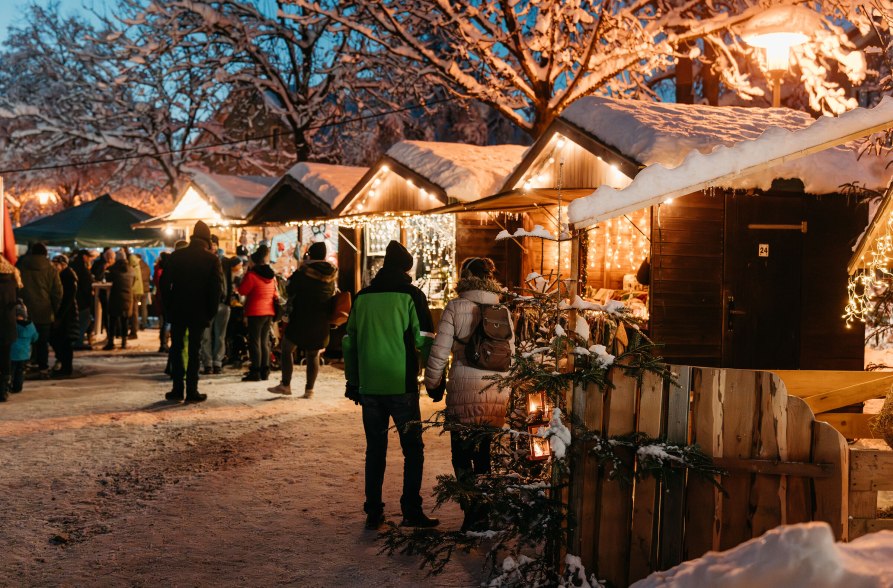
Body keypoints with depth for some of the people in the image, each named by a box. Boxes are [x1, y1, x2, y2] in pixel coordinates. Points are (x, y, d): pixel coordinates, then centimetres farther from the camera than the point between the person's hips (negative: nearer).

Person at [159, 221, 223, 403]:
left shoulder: (176, 256, 0)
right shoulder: (212, 259, -5)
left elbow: (164, 283, 0)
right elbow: (217, 287, -8)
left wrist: (168, 307, 7)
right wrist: (211, 311, 0)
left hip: (177, 311, 1)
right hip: (200, 312, -1)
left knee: (176, 349, 10)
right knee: (194, 350, 5)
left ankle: (177, 390, 8)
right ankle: (192, 391, 4)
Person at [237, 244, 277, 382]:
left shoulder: (251, 275, -14)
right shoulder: (272, 275, 8)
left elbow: (242, 290, -6)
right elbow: (275, 294, 15)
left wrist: (245, 274, 2)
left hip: (256, 312, -7)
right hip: (269, 312, 7)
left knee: (255, 342, -3)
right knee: (264, 342, 13)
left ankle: (255, 372, -5)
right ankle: (265, 371, 14)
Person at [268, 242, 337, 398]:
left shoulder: (303, 271, -11)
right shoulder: (331, 274, 2)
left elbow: (290, 289, -1)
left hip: (302, 318, -5)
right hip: (322, 320, 5)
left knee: (287, 349, 8)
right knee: (313, 355, 9)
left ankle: (285, 385, 4)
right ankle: (309, 389, 6)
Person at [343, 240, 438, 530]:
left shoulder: (362, 297, 8)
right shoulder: (411, 295, -4)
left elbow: (349, 342, 11)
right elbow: (424, 340, -7)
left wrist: (352, 381, 18)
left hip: (369, 386, 4)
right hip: (401, 386, -4)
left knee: (375, 450, 12)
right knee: (413, 449, 6)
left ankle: (373, 512, 13)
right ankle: (411, 511, 1)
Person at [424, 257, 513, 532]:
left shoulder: (455, 308, -5)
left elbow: (439, 352, -7)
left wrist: (433, 384, 8)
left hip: (464, 391, -4)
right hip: (498, 393, 4)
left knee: (462, 455, 6)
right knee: (484, 454, 17)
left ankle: (474, 510, -9)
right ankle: (486, 511, 21)